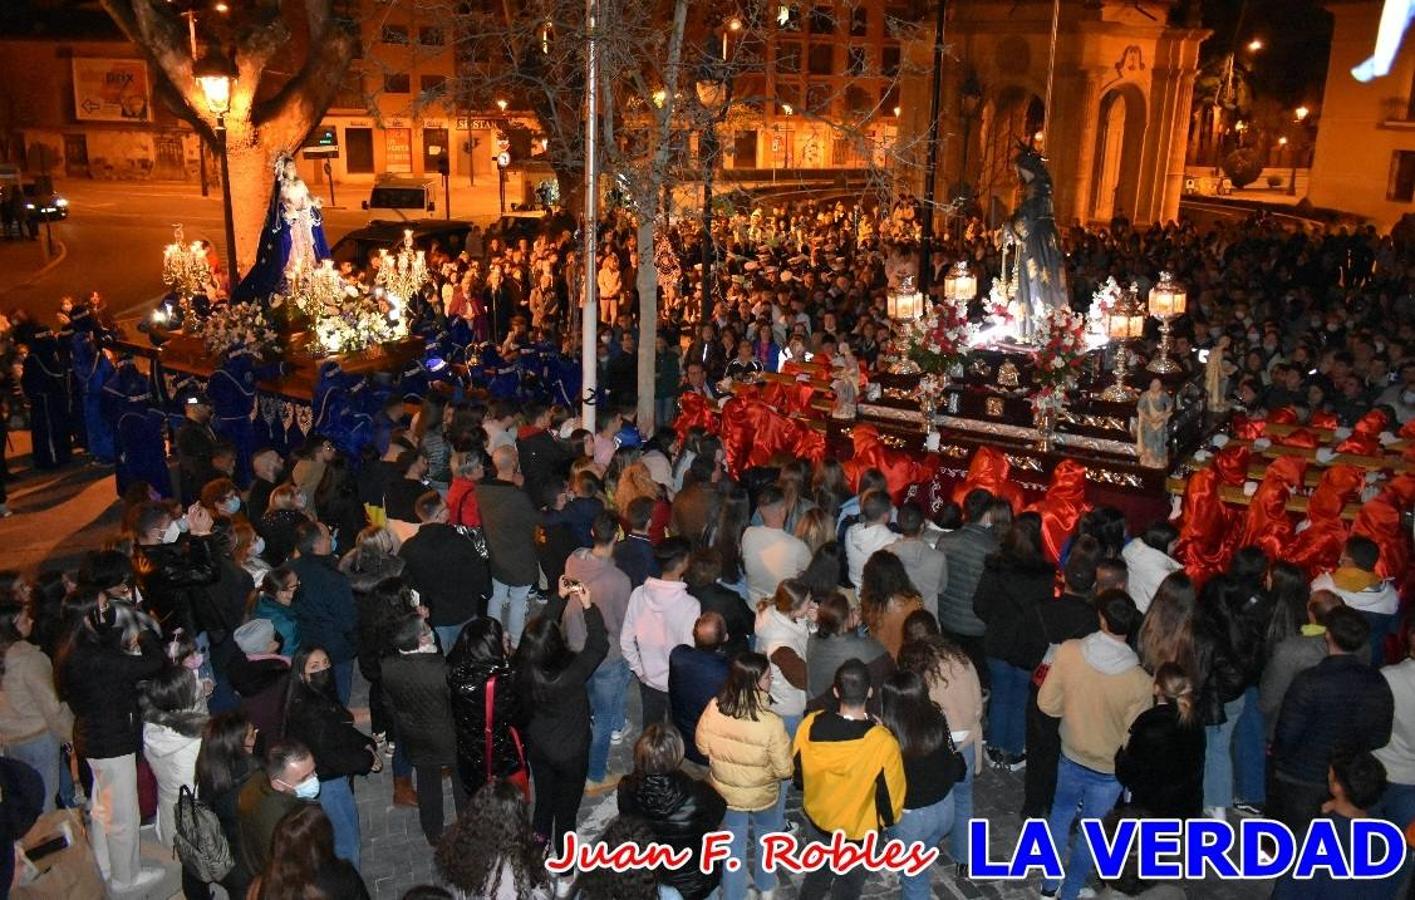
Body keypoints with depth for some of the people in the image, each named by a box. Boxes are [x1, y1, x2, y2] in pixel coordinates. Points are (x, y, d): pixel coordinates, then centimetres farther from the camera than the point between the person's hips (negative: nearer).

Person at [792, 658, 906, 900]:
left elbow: (797, 770, -5)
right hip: (858, 829, -3)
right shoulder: (883, 743, -34)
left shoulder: (811, 725, -23)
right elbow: (890, 795, -20)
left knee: (818, 874, 31)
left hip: (816, 816, 3)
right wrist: (888, 820, 2)